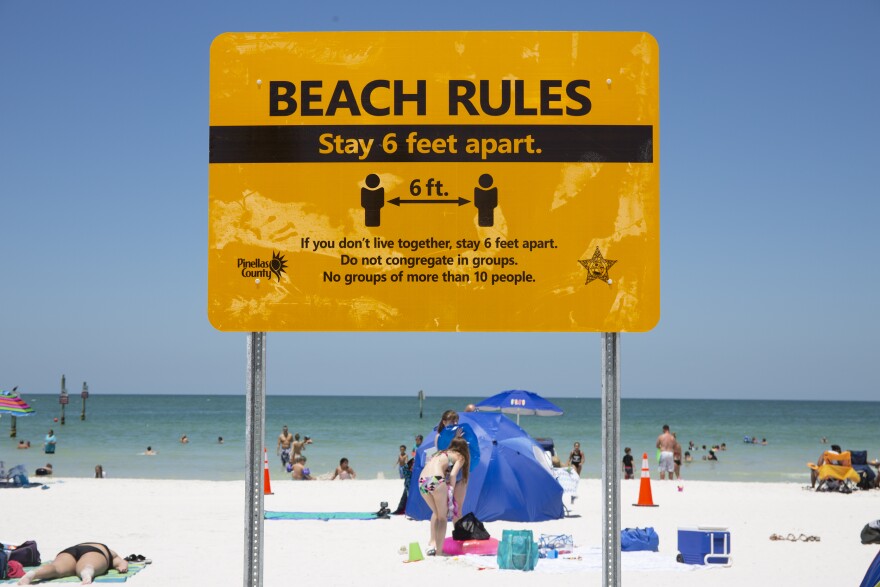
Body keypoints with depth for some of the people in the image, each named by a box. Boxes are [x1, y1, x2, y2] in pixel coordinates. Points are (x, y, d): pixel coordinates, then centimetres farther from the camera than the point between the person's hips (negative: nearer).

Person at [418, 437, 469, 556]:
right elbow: (453, 475, -1)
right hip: (436, 480, -5)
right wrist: (451, 492, 5)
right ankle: (439, 551, 4)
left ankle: (432, 543, 16)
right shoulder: (460, 457, 16)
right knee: (442, 516, 12)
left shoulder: (439, 454, 33)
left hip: (422, 481, 5)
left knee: (435, 512, 27)